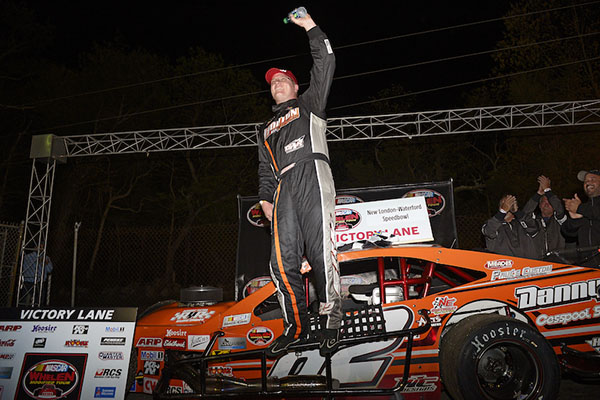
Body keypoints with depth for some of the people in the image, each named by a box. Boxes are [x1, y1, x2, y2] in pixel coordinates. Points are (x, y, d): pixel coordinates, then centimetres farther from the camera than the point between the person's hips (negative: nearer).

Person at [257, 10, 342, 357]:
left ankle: (331, 325, -10)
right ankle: (297, 326, 1)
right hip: (284, 189, 5)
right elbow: (265, 169, 29)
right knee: (283, 260, -7)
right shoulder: (267, 129, 36)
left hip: (313, 176, -4)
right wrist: (265, 199, 15)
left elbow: (325, 64, 13)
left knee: (321, 253, -14)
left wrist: (311, 28, 13)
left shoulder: (309, 104, 23)